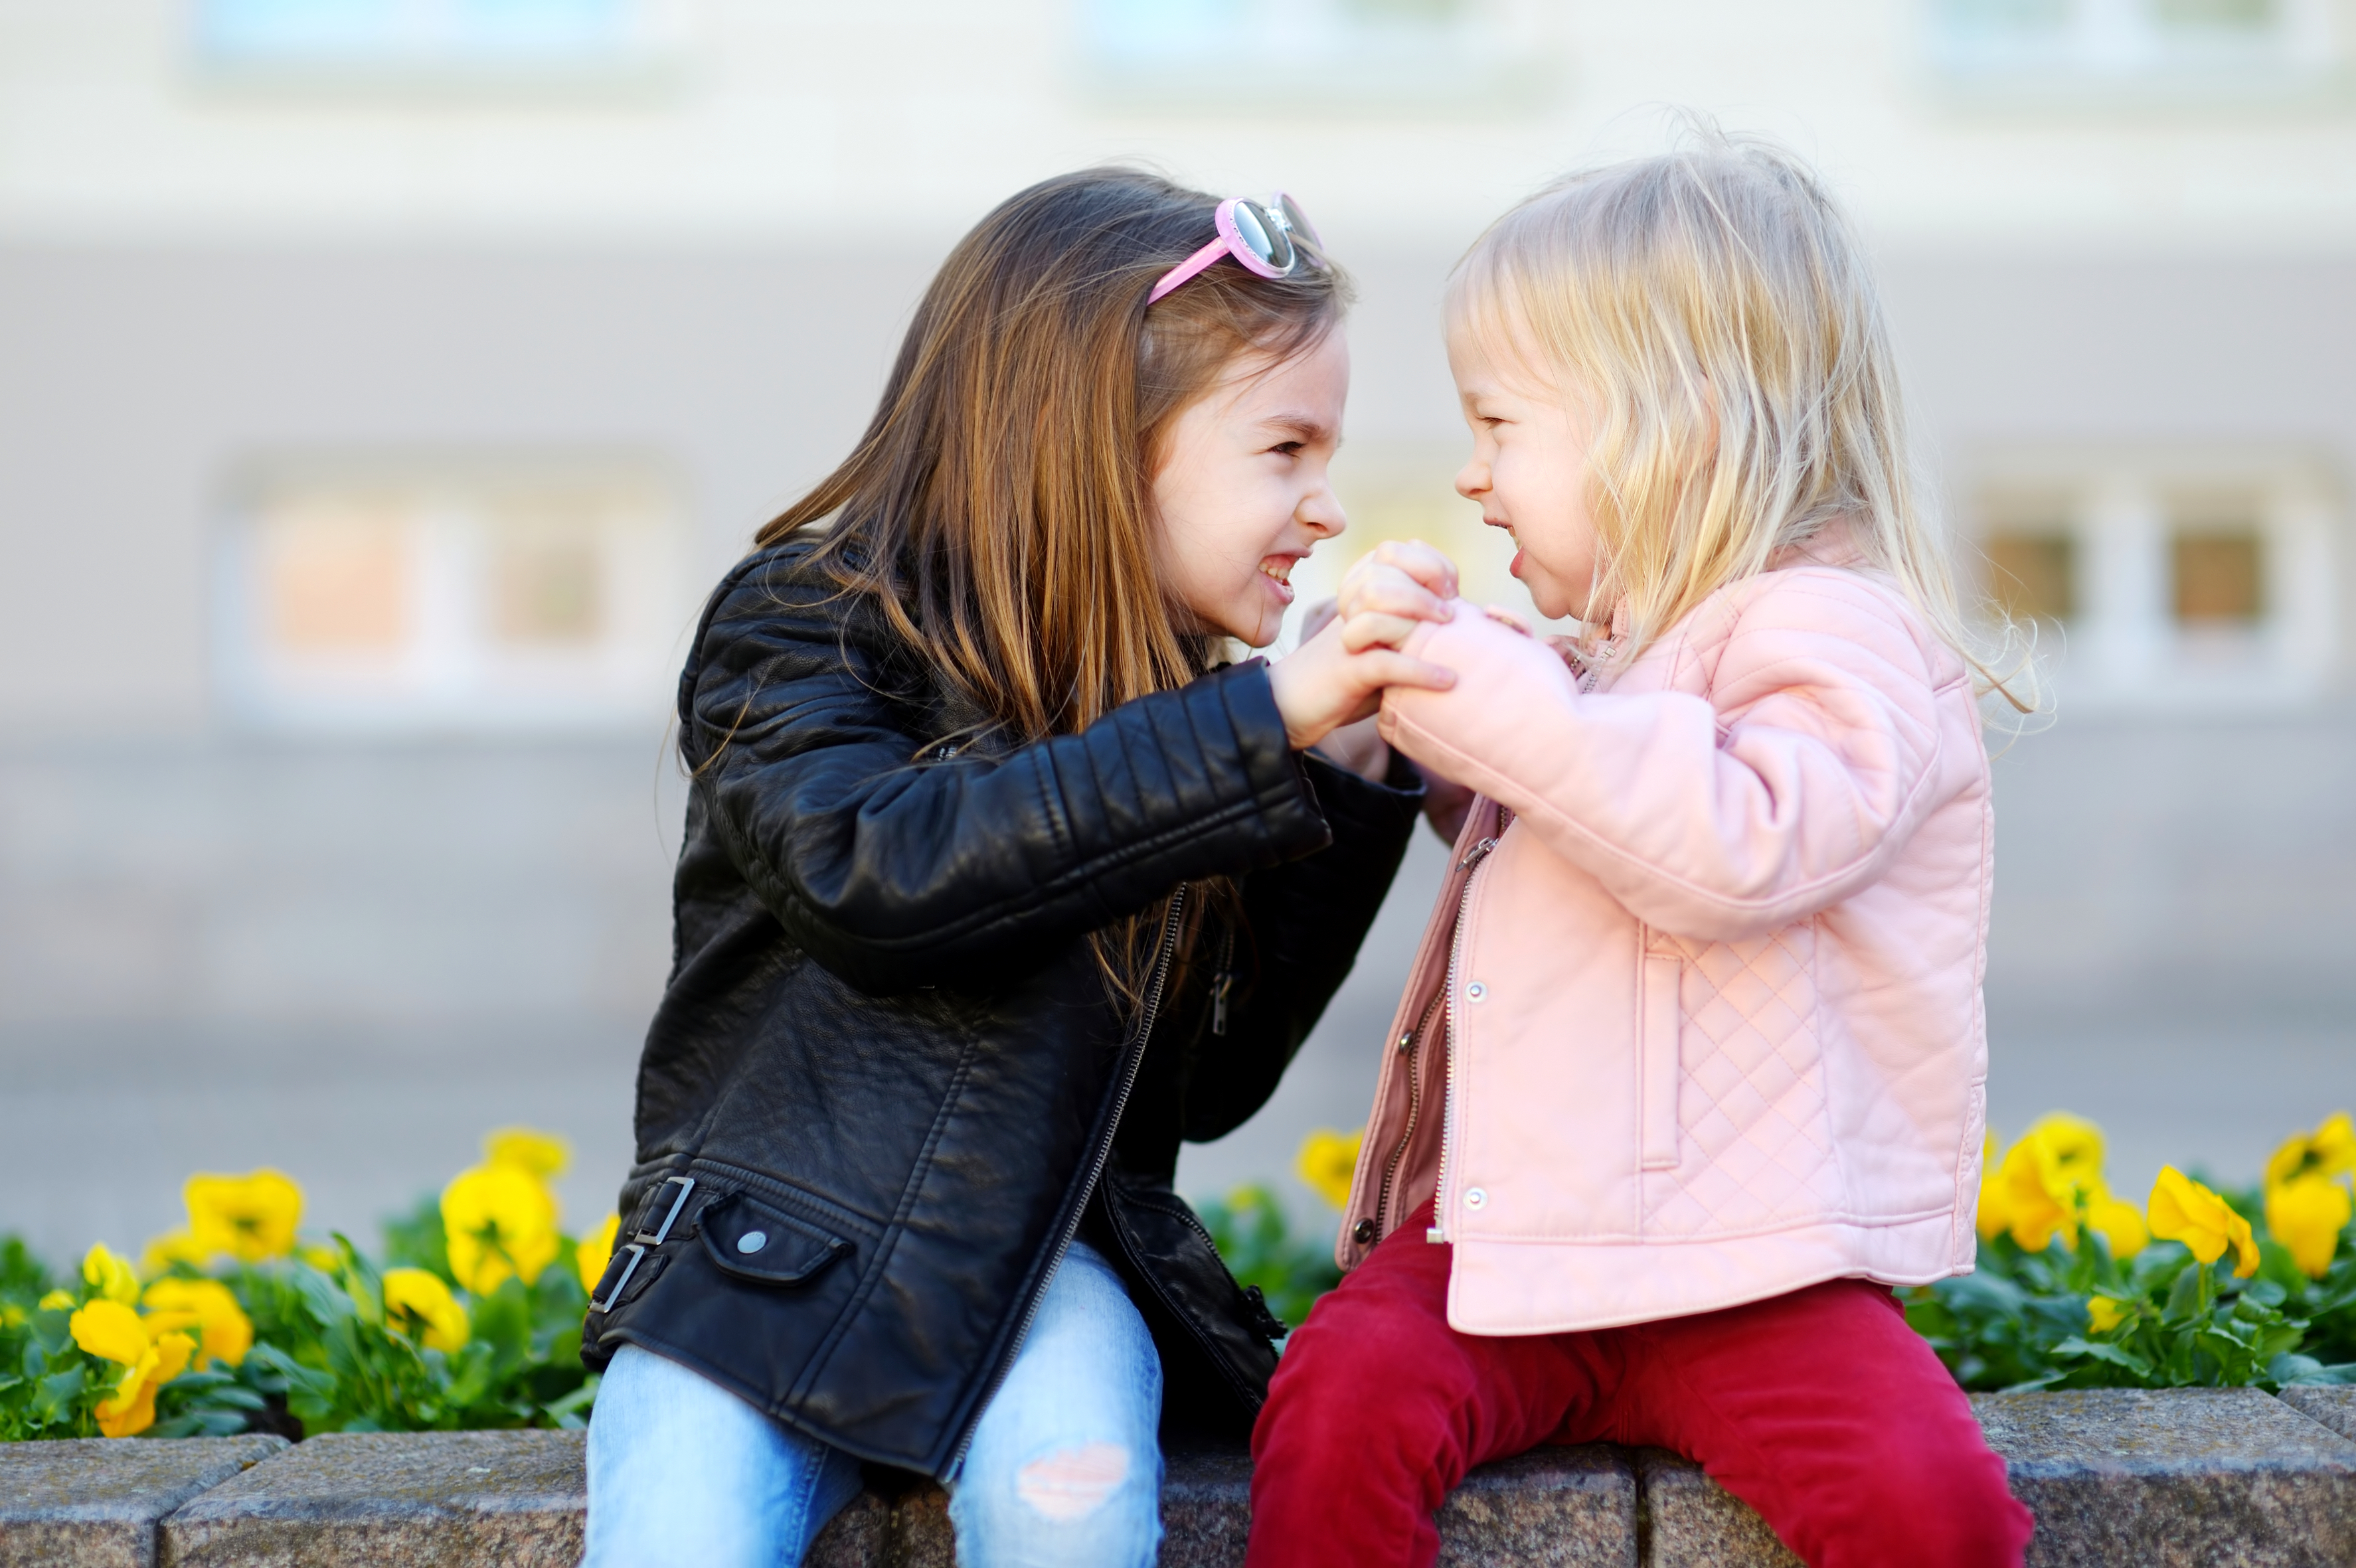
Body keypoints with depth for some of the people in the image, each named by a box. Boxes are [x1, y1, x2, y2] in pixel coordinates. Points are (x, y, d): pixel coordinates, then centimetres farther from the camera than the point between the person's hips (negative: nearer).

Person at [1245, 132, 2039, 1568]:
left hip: (1754, 1279, -6)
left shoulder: (1835, 640, -7)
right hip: (1511, 1234, 6)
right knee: (1341, 1400, -22)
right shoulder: (1603, 657, 21)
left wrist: (1475, 683, -24)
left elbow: (1735, 847, -28)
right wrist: (1401, 705, 23)